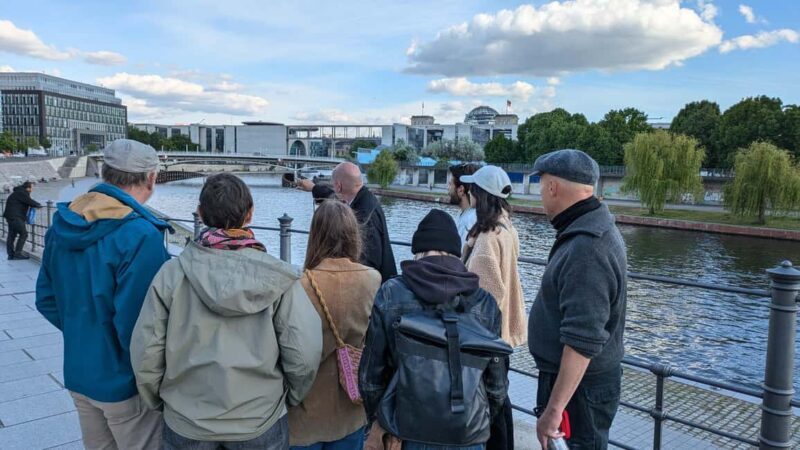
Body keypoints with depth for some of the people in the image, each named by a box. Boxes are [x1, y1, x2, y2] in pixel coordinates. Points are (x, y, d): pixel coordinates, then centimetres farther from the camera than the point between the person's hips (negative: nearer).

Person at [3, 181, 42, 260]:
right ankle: (17, 253, -7)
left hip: (11, 217, 11)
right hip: (15, 217, -11)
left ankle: (11, 254, 13)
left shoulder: (19, 192, 18)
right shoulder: (21, 193, -14)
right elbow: (30, 202, -18)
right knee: (23, 234, -7)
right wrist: (39, 205, -3)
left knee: (12, 235, 10)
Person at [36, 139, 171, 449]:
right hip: (125, 382, -7)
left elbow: (46, 299, 7)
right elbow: (136, 325, -26)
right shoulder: (140, 235, -25)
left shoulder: (62, 225, -1)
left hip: (78, 374, 7)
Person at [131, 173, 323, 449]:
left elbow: (145, 353, -9)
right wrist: (288, 399, 4)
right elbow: (304, 355, -15)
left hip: (186, 423, 1)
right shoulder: (278, 276, -14)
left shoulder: (172, 273, -13)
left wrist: (160, 401, 9)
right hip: (262, 421, 0)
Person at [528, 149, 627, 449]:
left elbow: (582, 341, -31)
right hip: (577, 378, 10)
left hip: (578, 385, -10)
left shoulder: (586, 249, -28)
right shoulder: (595, 229, 6)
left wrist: (554, 409, -28)